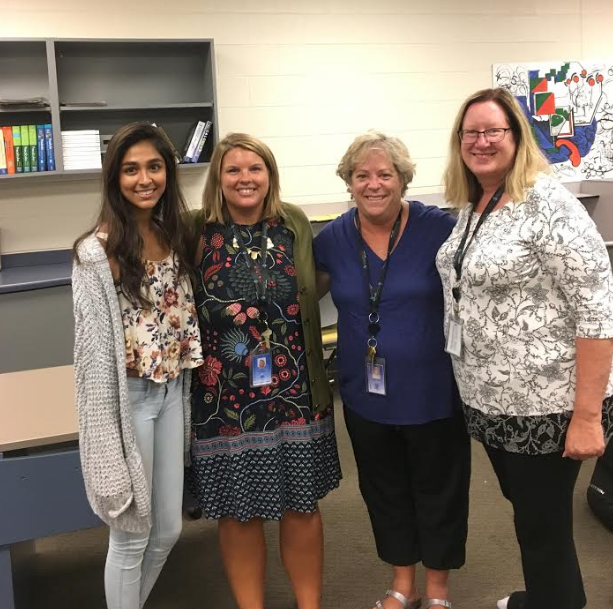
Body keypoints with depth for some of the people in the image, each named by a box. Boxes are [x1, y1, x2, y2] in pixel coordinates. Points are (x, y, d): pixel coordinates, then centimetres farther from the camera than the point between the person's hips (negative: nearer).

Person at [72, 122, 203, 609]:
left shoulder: (175, 235, 4)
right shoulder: (97, 253, -17)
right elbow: (96, 349, -16)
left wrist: (185, 390, 9)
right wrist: (108, 445, -15)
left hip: (172, 391, 7)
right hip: (128, 397, -6)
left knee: (167, 530, 17)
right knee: (131, 534, 8)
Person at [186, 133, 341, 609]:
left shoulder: (295, 224, 2)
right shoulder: (197, 232, -6)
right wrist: (226, 312, -12)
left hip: (293, 392, 2)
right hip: (225, 397, -2)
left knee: (302, 506, 11)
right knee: (238, 511, 9)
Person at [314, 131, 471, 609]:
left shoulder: (439, 228, -12)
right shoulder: (333, 238, -1)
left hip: (432, 392, -3)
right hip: (366, 393, 4)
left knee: (438, 490, 14)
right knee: (384, 491, 19)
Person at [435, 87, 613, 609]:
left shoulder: (547, 202, -17)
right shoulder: (471, 206, 8)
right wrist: (473, 387, 15)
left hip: (546, 405, -8)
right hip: (489, 401, 8)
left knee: (544, 525, 7)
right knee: (526, 510, 23)